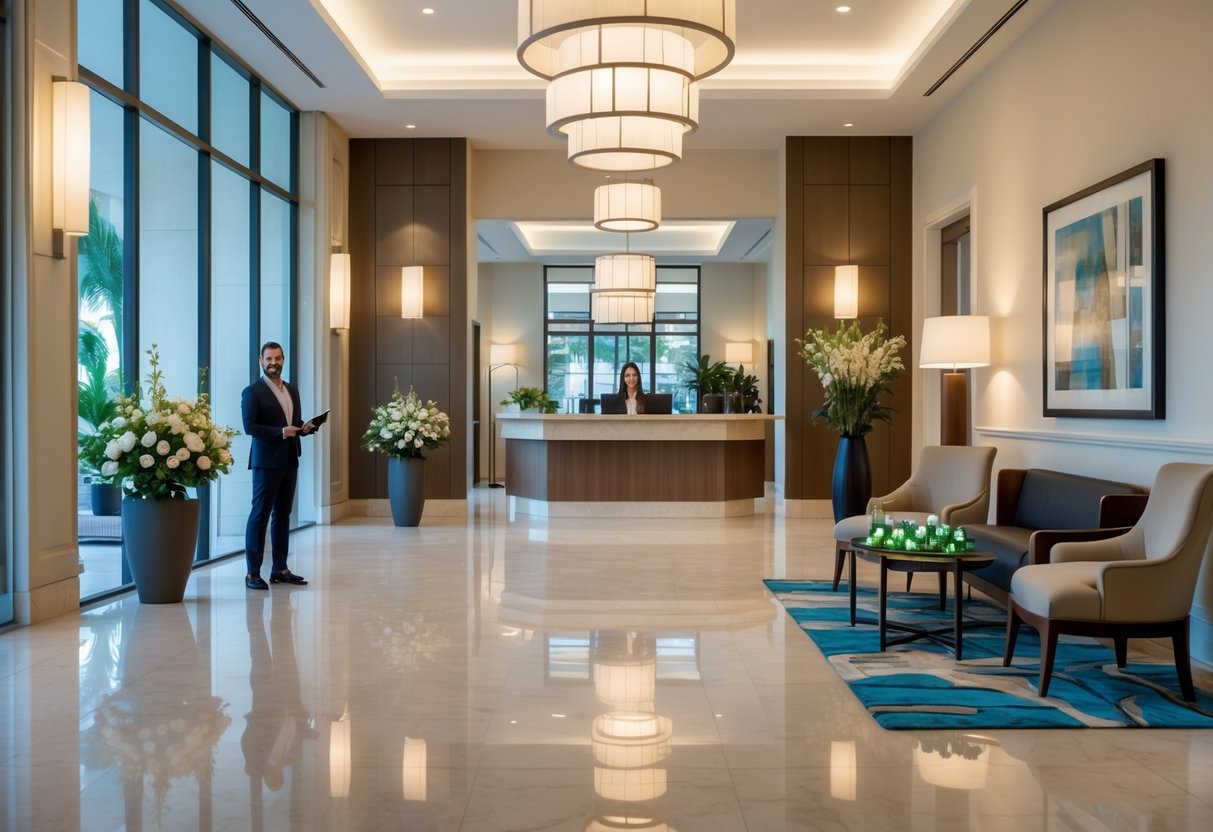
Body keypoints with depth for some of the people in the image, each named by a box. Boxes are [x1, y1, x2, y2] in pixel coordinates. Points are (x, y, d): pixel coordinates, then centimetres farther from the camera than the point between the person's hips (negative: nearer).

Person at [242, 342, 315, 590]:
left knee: (282, 515, 10)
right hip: (266, 462, -7)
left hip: (290, 461, 7)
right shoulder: (252, 391, -5)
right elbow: (250, 426, -14)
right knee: (259, 516, -4)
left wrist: (305, 428, -1)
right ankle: (252, 573, 0)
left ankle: (280, 569, 17)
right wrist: (280, 432, -23)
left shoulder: (292, 390, 16)